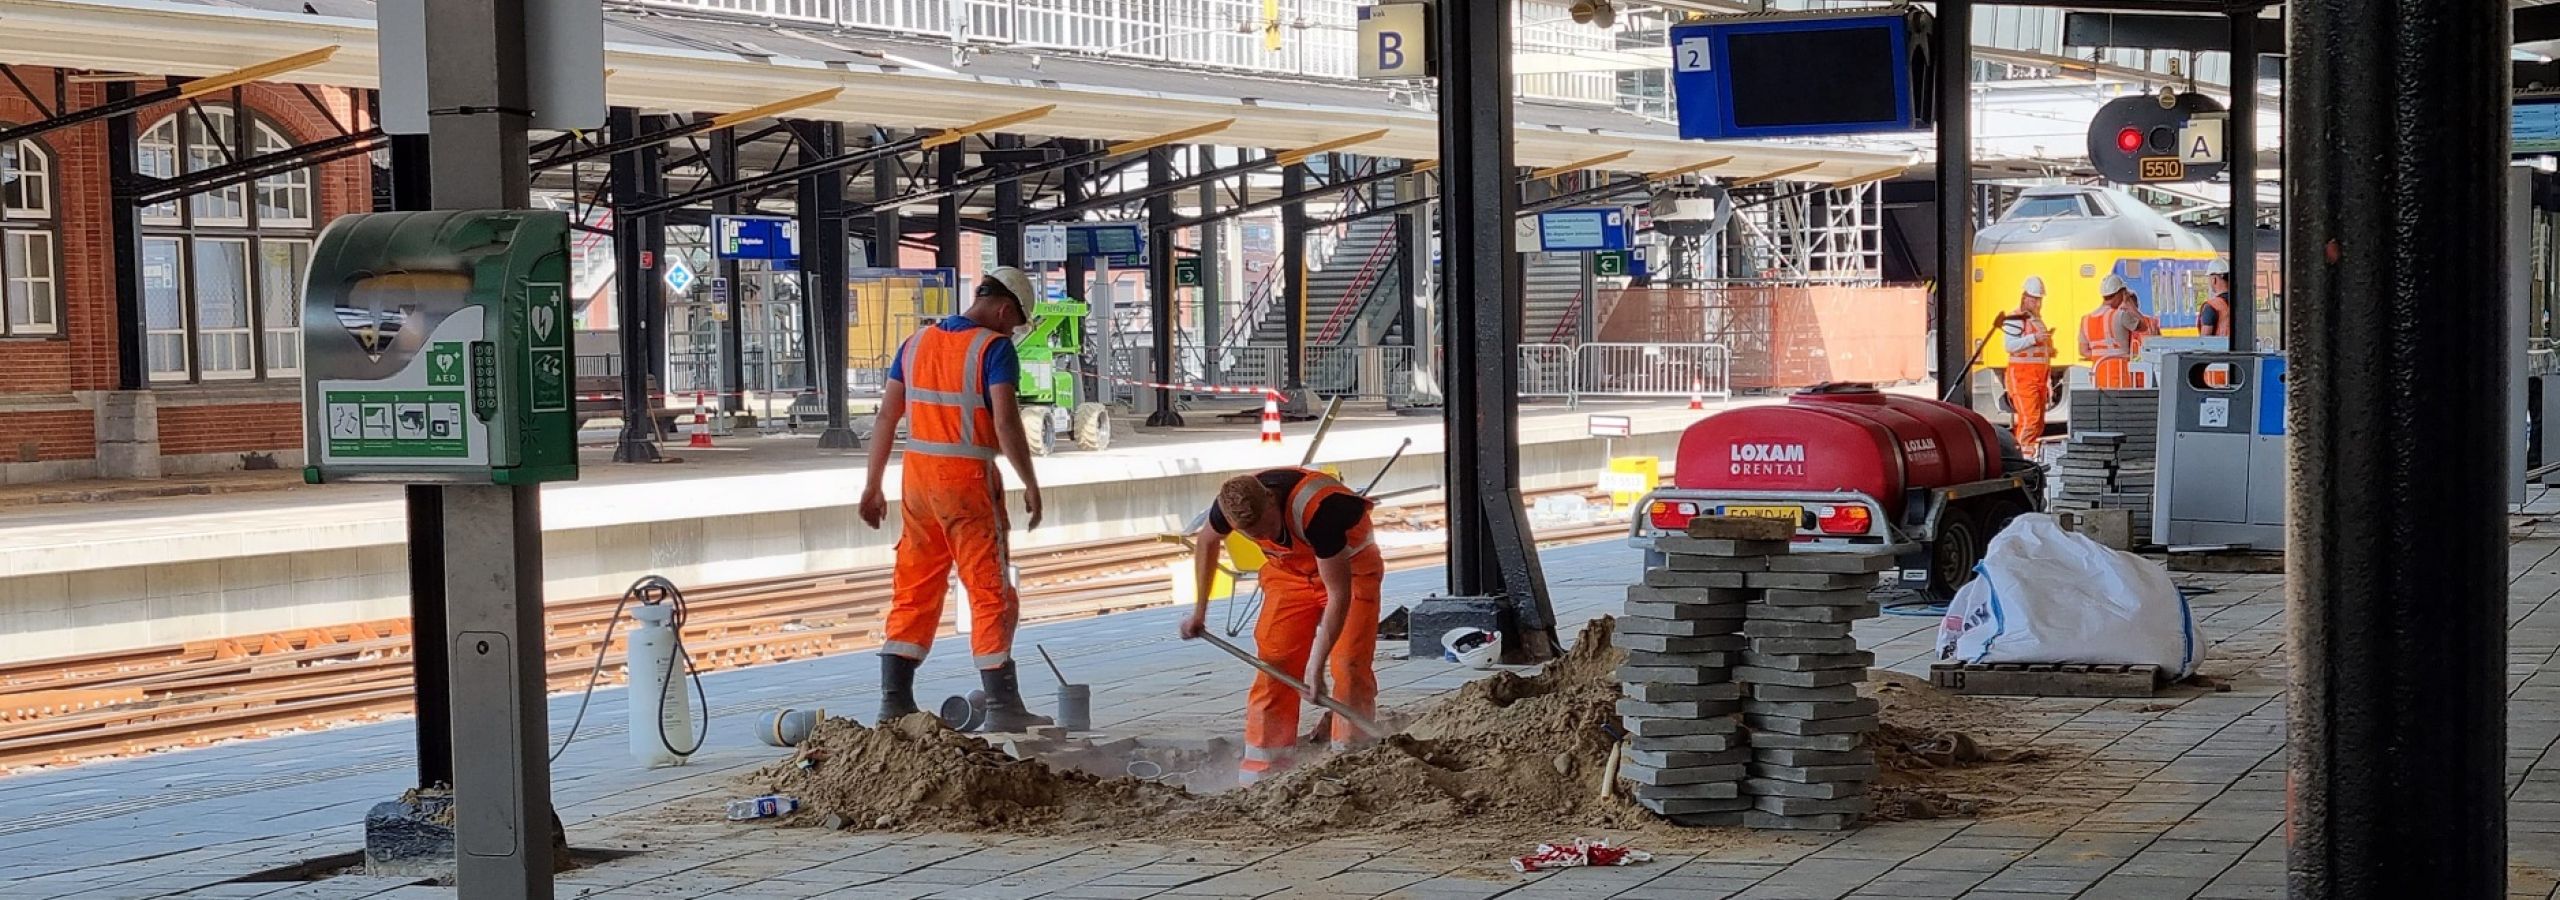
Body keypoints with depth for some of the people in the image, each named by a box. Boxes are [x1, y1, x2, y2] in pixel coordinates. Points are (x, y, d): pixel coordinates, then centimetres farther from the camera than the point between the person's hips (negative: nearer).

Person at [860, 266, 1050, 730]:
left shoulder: (916, 343, 11)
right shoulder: (994, 348, -9)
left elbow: (886, 418, 11)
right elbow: (1006, 423, -18)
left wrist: (872, 486, 16)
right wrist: (1030, 483, -12)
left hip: (918, 477, 6)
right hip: (969, 482, -6)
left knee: (913, 590, 12)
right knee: (991, 592, 0)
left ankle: (895, 700, 13)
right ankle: (1002, 705, -1)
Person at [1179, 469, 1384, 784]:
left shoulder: (1316, 509, -41)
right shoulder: (1231, 503, -25)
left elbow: (1339, 594, -34)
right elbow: (1206, 541, 2)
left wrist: (1316, 668, -34)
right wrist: (1199, 611, 6)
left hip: (1349, 568, -4)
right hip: (1288, 571, 4)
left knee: (1350, 666, -14)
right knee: (1273, 665, -6)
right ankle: (1261, 774, -2)